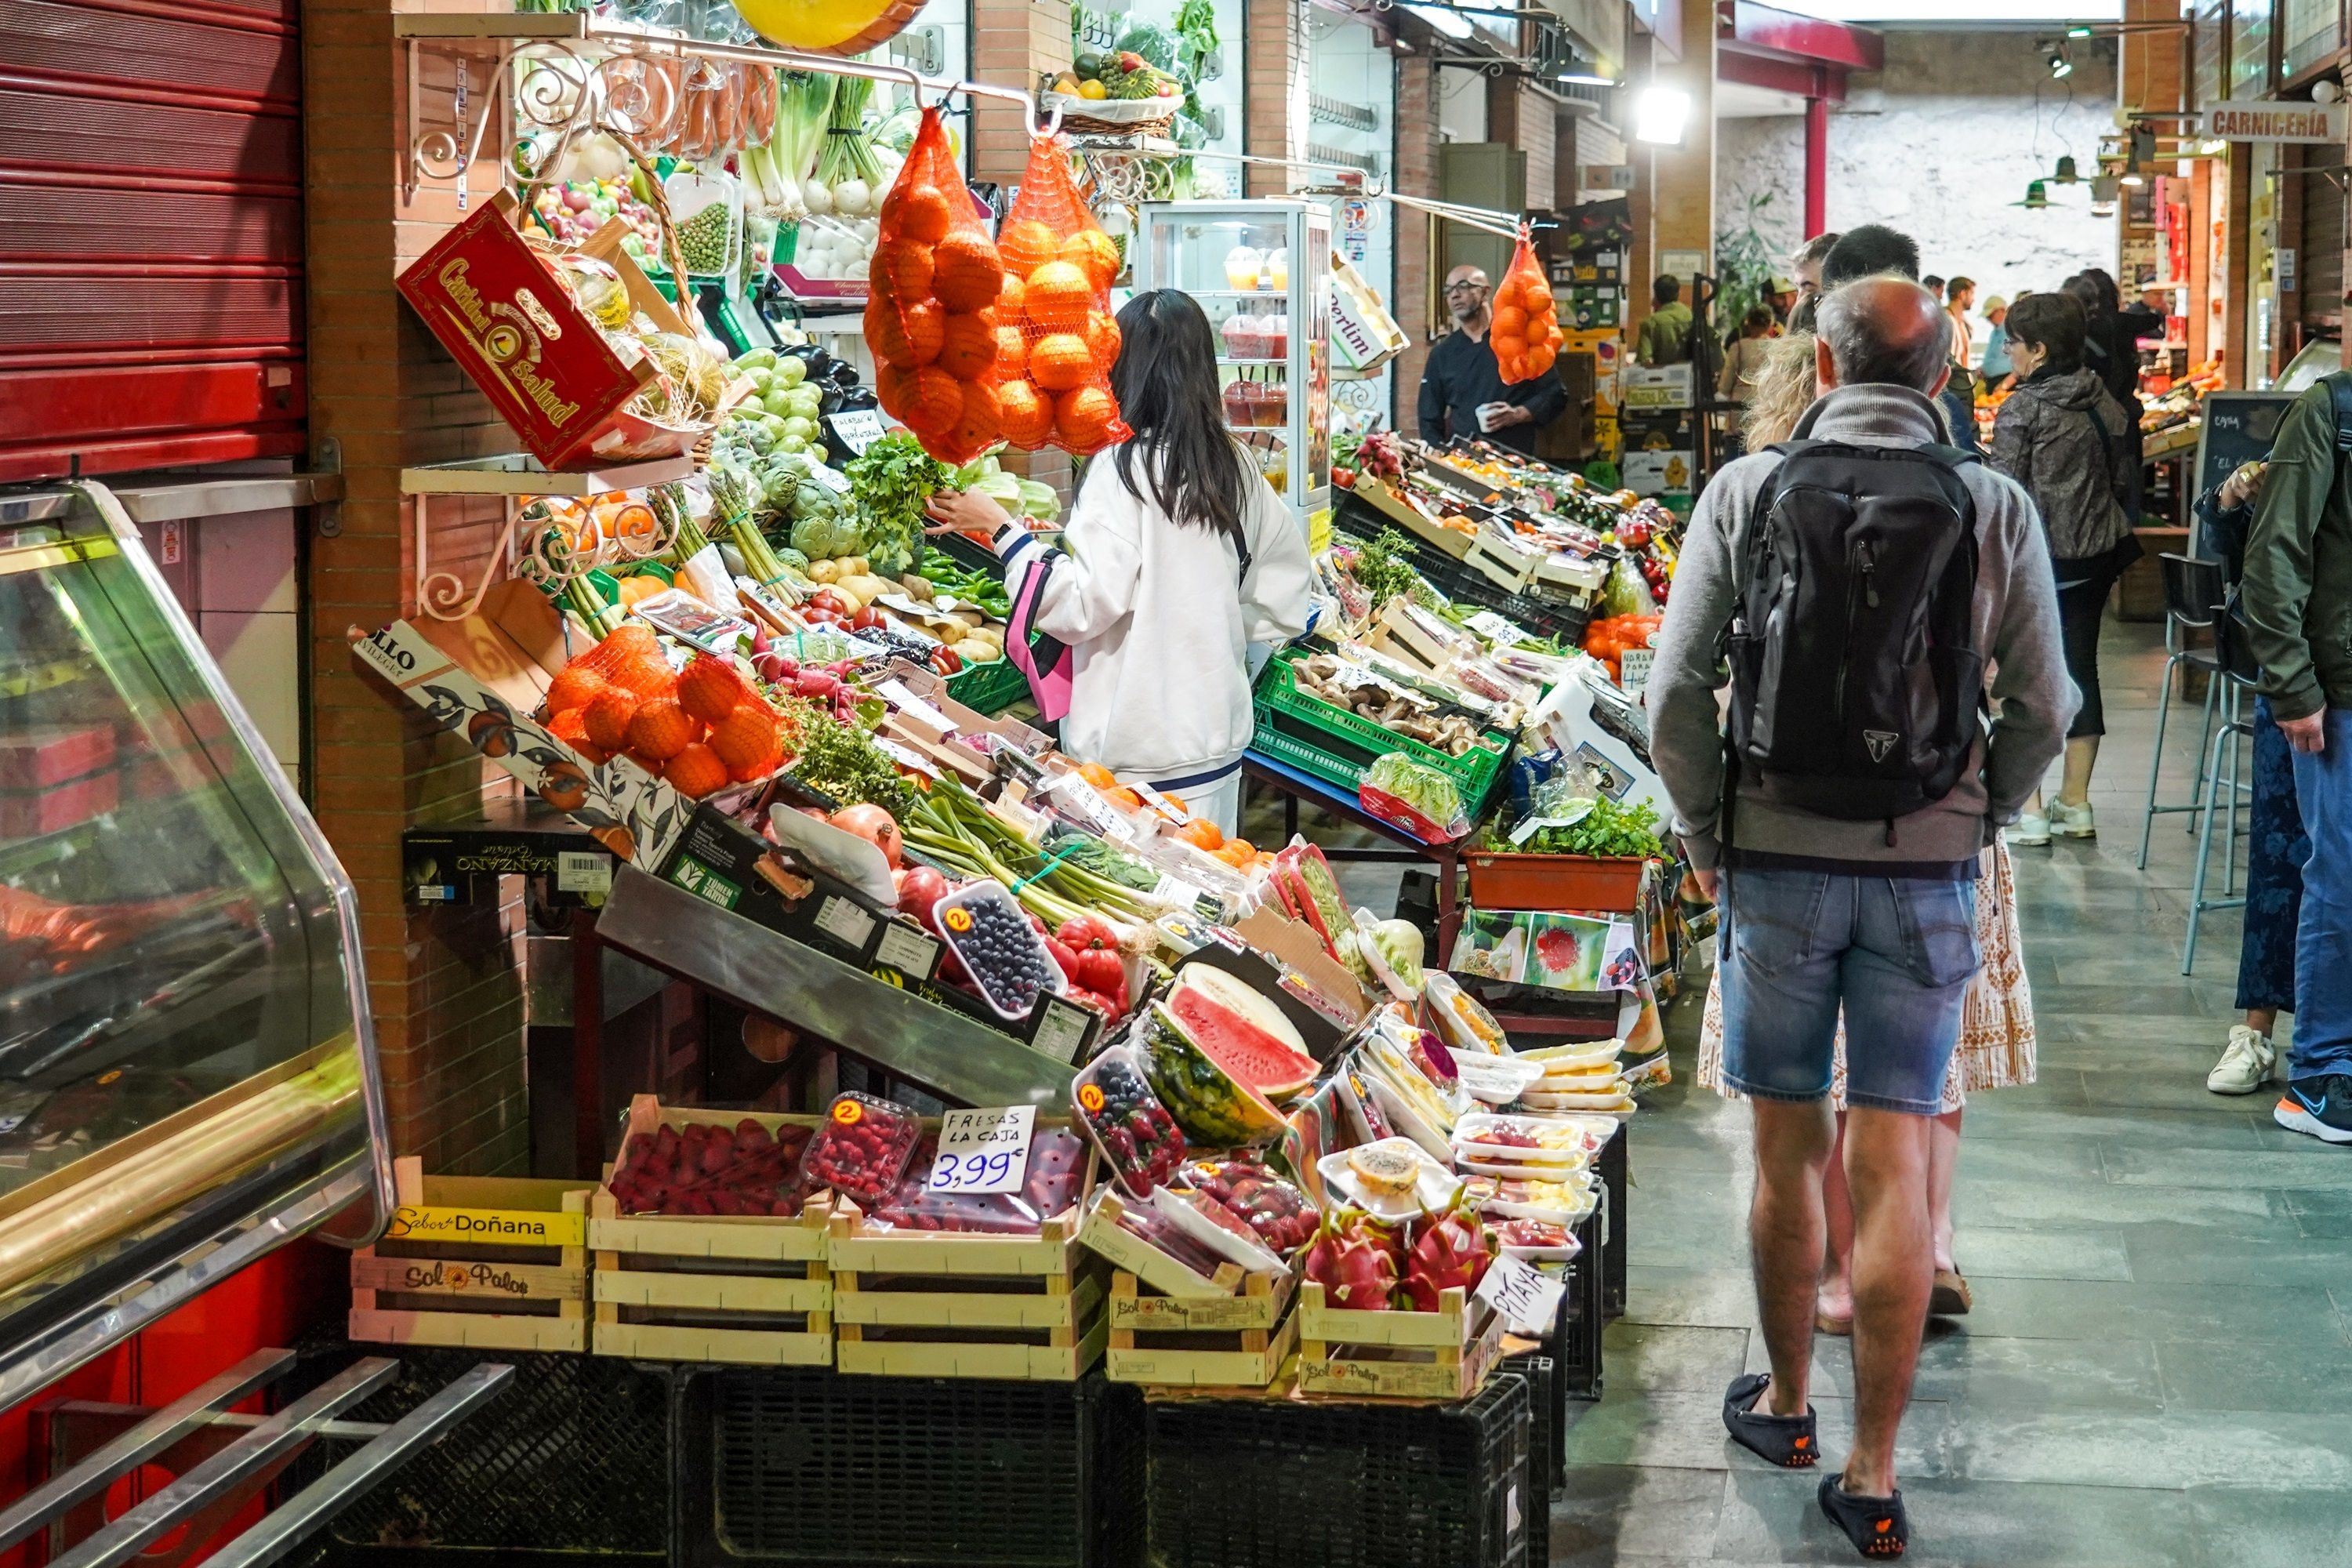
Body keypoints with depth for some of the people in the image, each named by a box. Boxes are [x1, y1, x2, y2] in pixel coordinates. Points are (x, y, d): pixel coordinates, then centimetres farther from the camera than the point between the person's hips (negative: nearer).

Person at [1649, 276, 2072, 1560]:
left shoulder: (1745, 491, -4)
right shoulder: (1996, 509, -3)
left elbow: (1676, 691, -5)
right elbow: (2041, 707, 0)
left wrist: (1705, 837, 8)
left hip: (1778, 862, 0)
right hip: (1927, 874, 0)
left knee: (1786, 1149, 14)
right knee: (1893, 1165, 2)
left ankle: (1785, 1402, 29)